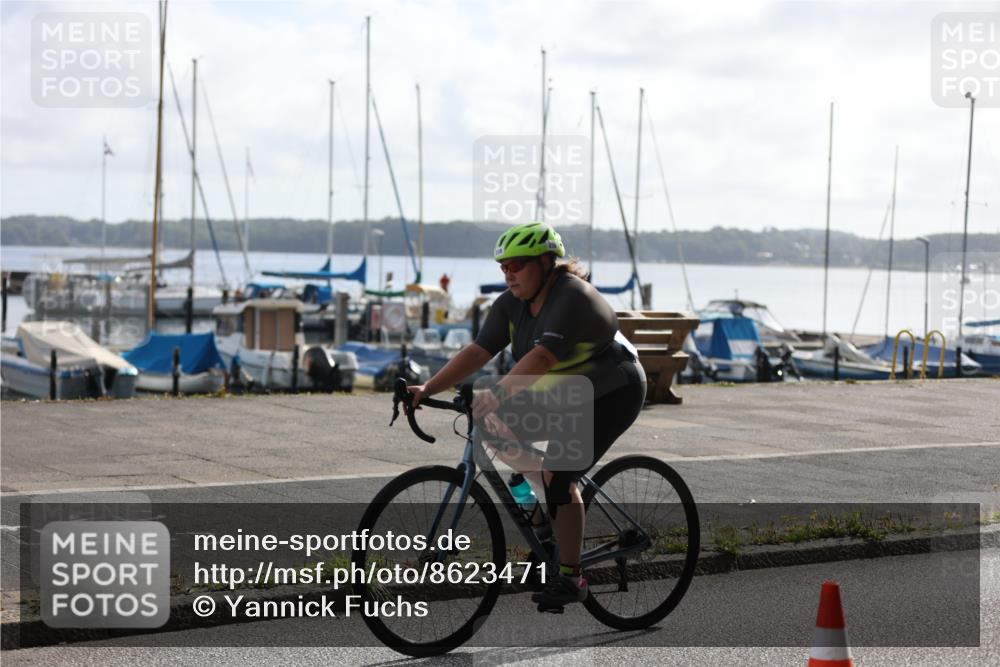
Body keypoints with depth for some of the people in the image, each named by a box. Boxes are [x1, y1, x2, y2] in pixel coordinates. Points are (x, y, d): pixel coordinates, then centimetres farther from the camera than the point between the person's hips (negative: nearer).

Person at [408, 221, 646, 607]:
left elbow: (541, 357, -41)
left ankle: (571, 579, -10)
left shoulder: (572, 298, -28)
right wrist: (428, 389, -24)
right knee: (495, 429, -7)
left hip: (611, 394, -8)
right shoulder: (512, 304, -5)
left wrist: (496, 395, -52)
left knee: (557, 473, -20)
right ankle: (563, 509, 8)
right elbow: (479, 351, -13)